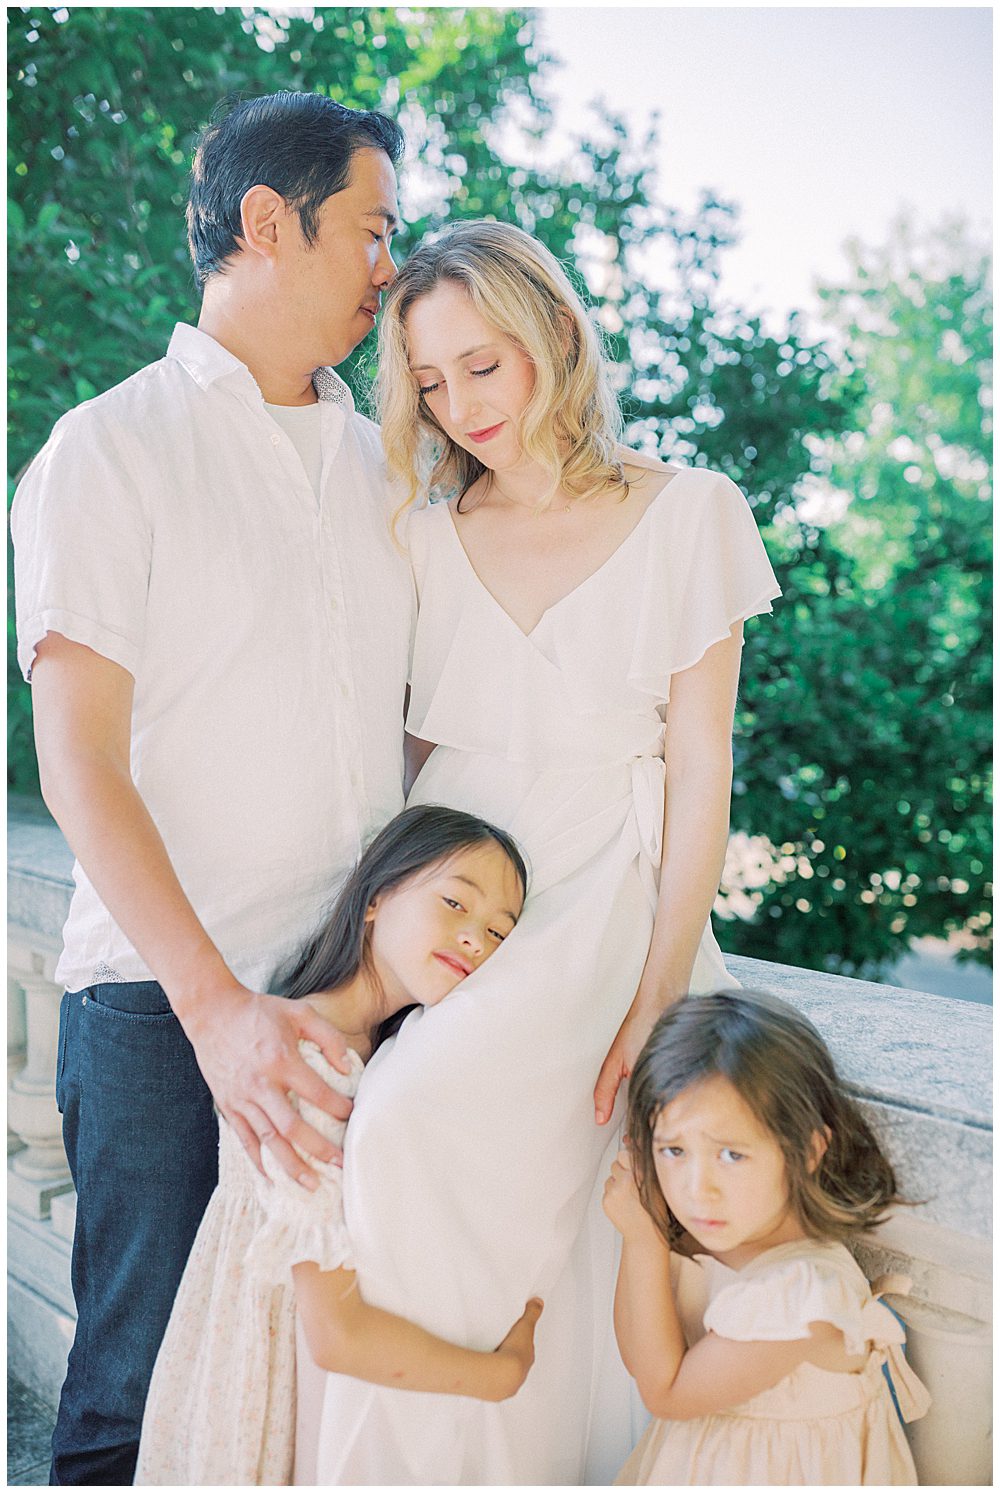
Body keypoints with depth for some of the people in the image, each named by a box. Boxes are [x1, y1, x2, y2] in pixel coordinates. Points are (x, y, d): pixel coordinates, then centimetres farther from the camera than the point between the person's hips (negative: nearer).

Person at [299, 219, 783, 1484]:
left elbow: (700, 773, -1)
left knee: (413, 1126, -27)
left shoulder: (686, 514, 3)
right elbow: (404, 753, 14)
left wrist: (658, 999, -10)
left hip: (602, 904, -3)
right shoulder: (424, 537, 12)